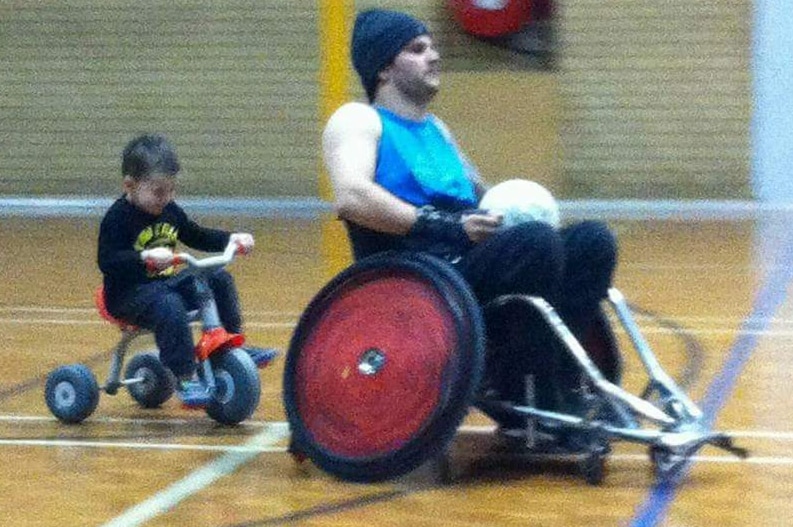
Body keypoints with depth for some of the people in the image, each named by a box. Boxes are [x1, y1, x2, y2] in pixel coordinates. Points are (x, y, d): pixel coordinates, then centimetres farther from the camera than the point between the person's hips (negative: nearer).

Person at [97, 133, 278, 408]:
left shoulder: (169, 211, 10)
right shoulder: (118, 218, -15)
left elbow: (197, 236, 24)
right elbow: (107, 261, -25)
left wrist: (232, 239, 8)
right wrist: (146, 257, -40)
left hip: (166, 283, 8)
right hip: (129, 293, -8)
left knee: (219, 279, 1)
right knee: (169, 306, -36)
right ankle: (185, 380, -36)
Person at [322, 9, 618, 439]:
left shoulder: (436, 129, 27)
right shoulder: (358, 120, 2)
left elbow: (481, 197, 33)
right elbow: (351, 198, -18)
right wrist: (445, 226, -23)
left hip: (470, 274, 8)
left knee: (592, 240, -8)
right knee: (536, 242, -30)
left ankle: (560, 393, -18)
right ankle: (539, 408, -24)